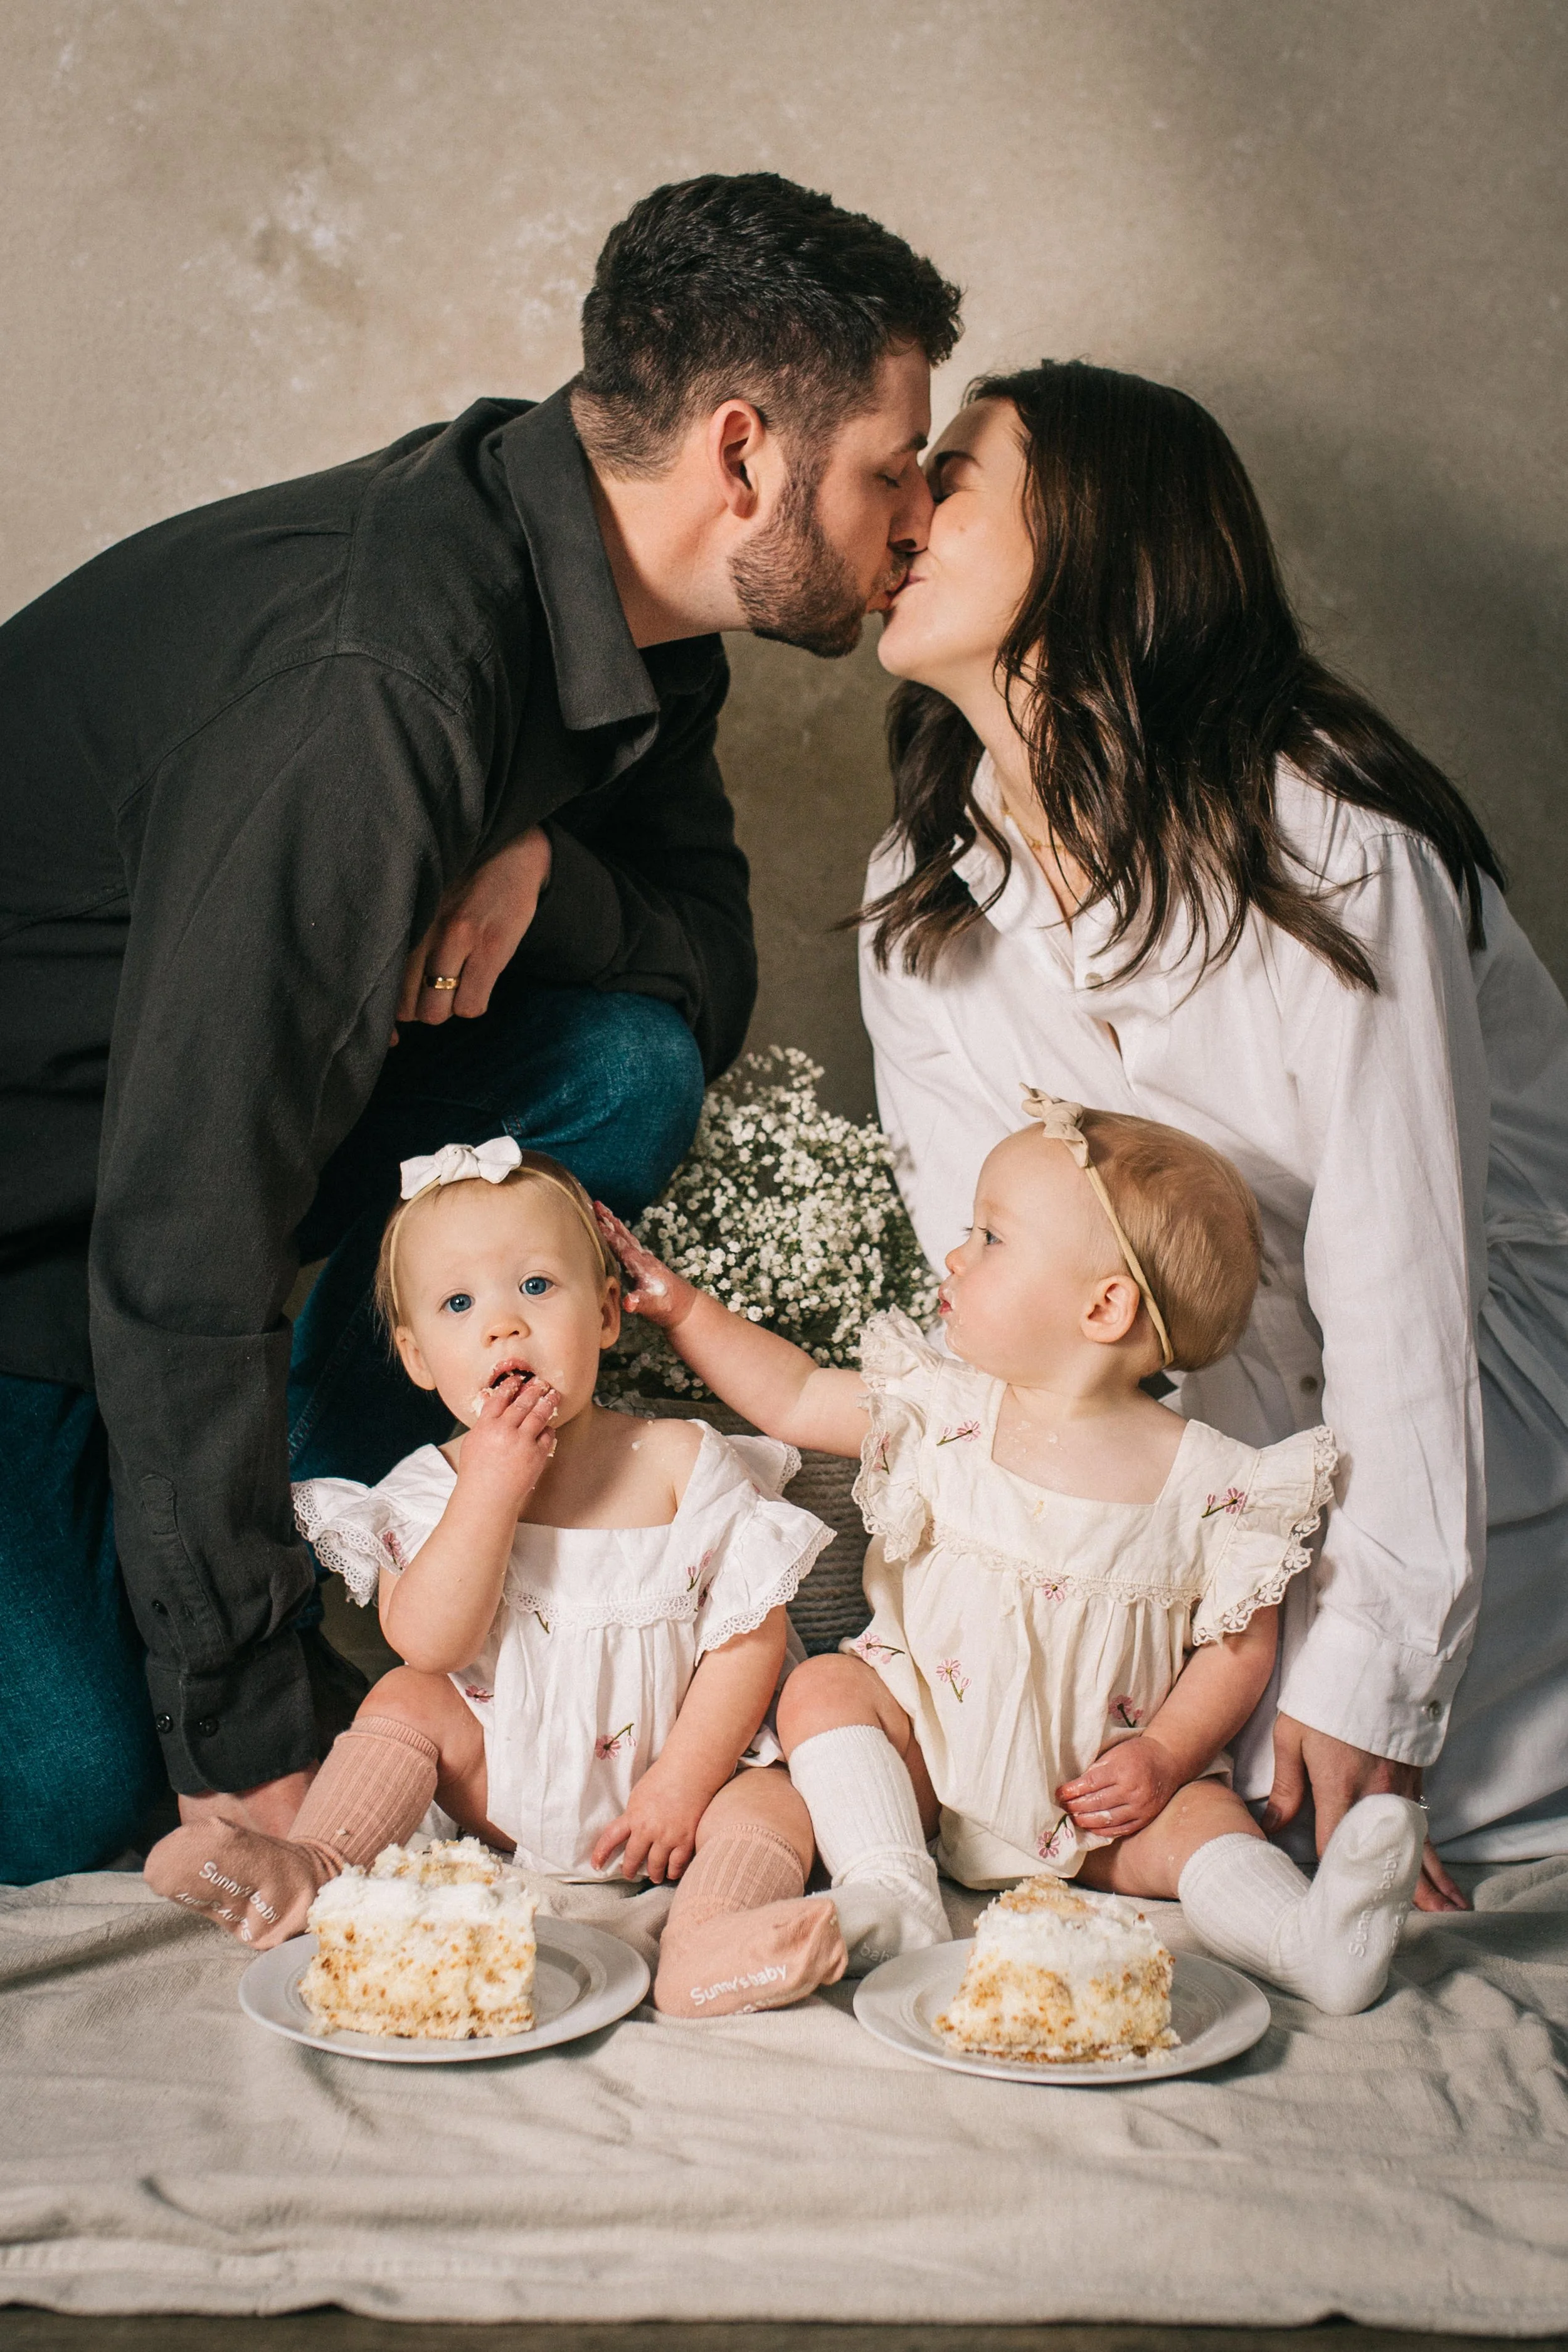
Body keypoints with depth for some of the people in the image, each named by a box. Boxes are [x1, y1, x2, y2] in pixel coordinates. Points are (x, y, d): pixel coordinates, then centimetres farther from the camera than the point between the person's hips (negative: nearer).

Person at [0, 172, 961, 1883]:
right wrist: (246, 1740, -26)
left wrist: (539, 866, -20)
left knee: (624, 1062, -12)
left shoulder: (613, 601, -4)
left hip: (218, 1108, 8)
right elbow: (189, 1239, -33)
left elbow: (711, 974, 5)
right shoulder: (376, 684, -33)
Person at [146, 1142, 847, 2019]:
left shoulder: (682, 1461, -12)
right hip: (508, 1775, 2)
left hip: (670, 1763, -2)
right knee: (407, 1702, -15)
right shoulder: (436, 1483, -7)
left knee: (773, 1802, -26)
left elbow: (751, 1635, -12)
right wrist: (492, 1490, -31)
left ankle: (705, 1944, -49)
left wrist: (682, 1785, -18)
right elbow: (429, 1644, -23)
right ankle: (310, 1869, -17)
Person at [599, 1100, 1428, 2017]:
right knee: (822, 1690, -20)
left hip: (1095, 1789, -2)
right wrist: (682, 1306, 4)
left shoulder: (1214, 1485, -12)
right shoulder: (943, 1412, -4)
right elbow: (796, 1397, 7)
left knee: (1197, 1813, -24)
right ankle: (898, 1905, -34)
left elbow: (1239, 1644, -5)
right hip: (933, 1747, 2)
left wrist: (1164, 1756, -17)